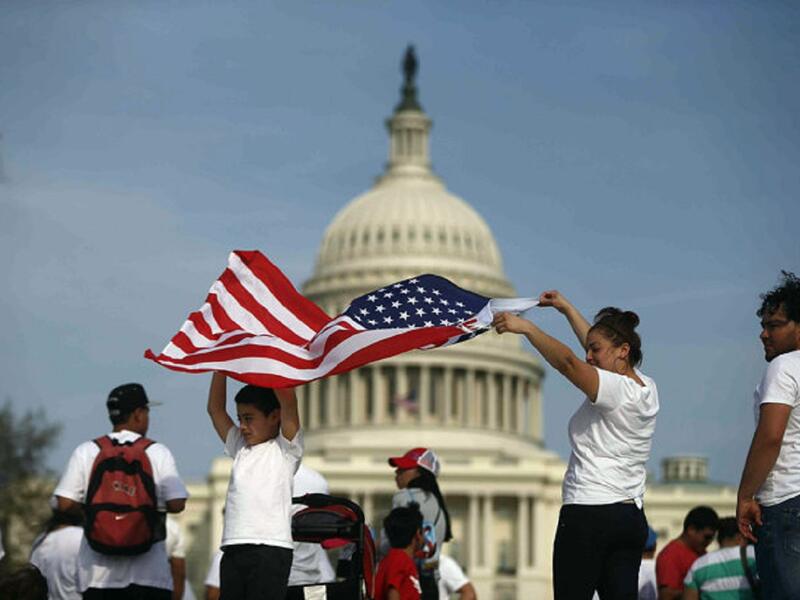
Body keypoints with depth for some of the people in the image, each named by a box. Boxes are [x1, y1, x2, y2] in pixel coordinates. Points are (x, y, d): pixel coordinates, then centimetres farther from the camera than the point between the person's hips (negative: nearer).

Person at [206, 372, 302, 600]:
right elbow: (215, 408, 24)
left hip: (271, 548, -6)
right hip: (233, 549, 6)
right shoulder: (240, 449, 23)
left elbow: (288, 402, -6)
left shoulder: (285, 449, 6)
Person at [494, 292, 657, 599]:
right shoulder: (644, 387, 14)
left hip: (588, 515, -9)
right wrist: (566, 308, 36)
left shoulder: (616, 389, -12)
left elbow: (568, 362, -27)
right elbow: (598, 344, 28)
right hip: (632, 516, 9)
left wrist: (525, 327, -21)